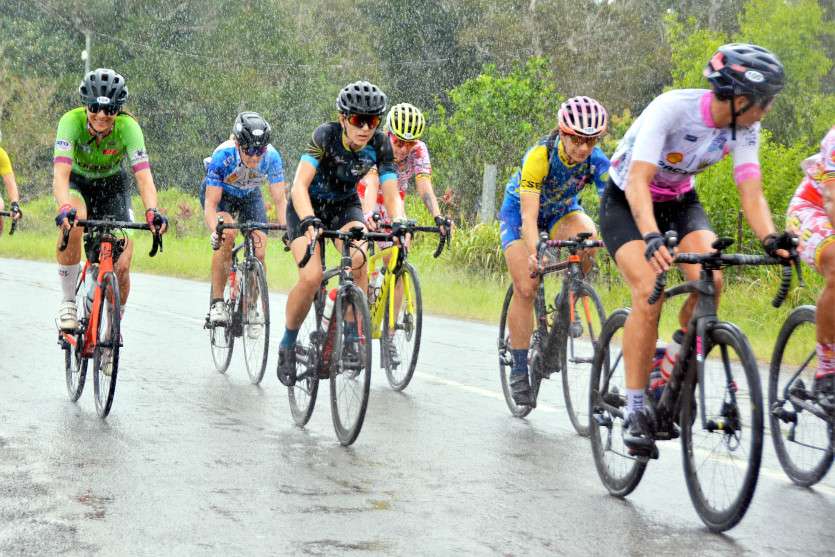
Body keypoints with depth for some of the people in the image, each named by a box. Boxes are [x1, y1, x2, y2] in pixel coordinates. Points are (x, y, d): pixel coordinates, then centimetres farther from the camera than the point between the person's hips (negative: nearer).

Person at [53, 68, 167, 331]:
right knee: (74, 222, -36)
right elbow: (60, 173, -41)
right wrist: (64, 208, -60)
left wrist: (152, 212, -55)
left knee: (122, 267, -11)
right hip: (77, 182, -1)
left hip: (112, 184, 1)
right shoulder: (72, 121, -31)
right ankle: (67, 302, -20)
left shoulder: (128, 127, -29)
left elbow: (143, 176, -36)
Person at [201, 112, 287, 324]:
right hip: (218, 193, -3)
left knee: (259, 253, -13)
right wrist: (215, 231, -53)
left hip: (249, 195, 3)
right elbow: (210, 204, -36)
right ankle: (217, 302, -22)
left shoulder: (272, 157, -31)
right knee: (227, 234, -31)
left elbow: (279, 200, -26)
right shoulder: (222, 156, -37)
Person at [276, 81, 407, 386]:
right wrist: (308, 221, -54)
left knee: (358, 260, -29)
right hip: (307, 207, -3)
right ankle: (288, 344, 0)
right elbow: (300, 184, -37)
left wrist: (399, 222, -41)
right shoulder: (326, 136, -28)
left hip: (345, 206, 3)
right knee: (312, 277, -25)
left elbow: (392, 195, -20)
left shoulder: (381, 145, -18)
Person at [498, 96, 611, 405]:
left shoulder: (597, 161, -25)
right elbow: (529, 215, -40)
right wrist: (534, 254, -55)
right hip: (519, 213, -3)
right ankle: (519, 371, -1)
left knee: (588, 234, -31)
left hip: (562, 211, 3)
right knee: (526, 288, -14)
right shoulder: (540, 156, -35)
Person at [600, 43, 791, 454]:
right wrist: (652, 238, -56)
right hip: (626, 202, -5)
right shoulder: (671, 109, -33)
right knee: (649, 294, -25)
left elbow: (751, 192, -20)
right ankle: (634, 412, -15)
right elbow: (638, 182, -40)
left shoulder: (743, 127, -16)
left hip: (680, 201, 5)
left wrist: (770, 238, -41)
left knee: (710, 282, -23)